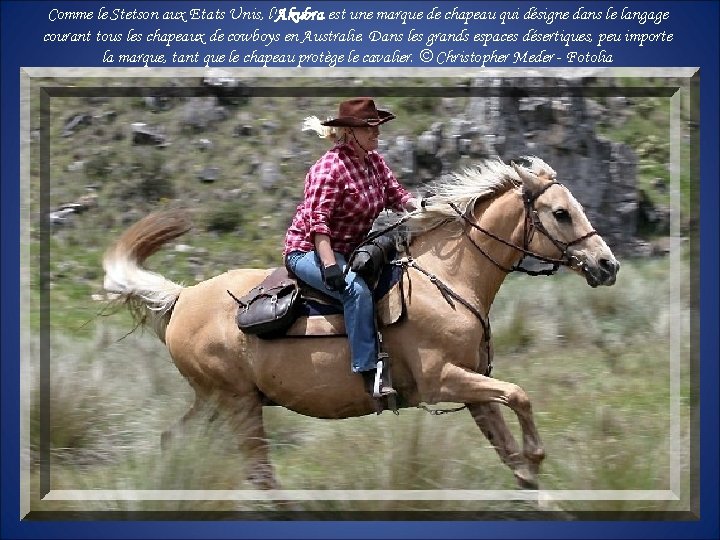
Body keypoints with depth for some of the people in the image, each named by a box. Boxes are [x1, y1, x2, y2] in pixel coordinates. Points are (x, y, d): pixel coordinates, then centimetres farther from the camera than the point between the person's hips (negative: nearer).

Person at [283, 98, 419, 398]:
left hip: (352, 250, 9)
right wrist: (330, 265, -34)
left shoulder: (374, 160, 6)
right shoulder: (329, 168, -20)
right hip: (310, 251, -9)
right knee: (357, 289, -33)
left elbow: (396, 195, 8)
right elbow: (318, 223, -25)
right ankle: (368, 371, -31)